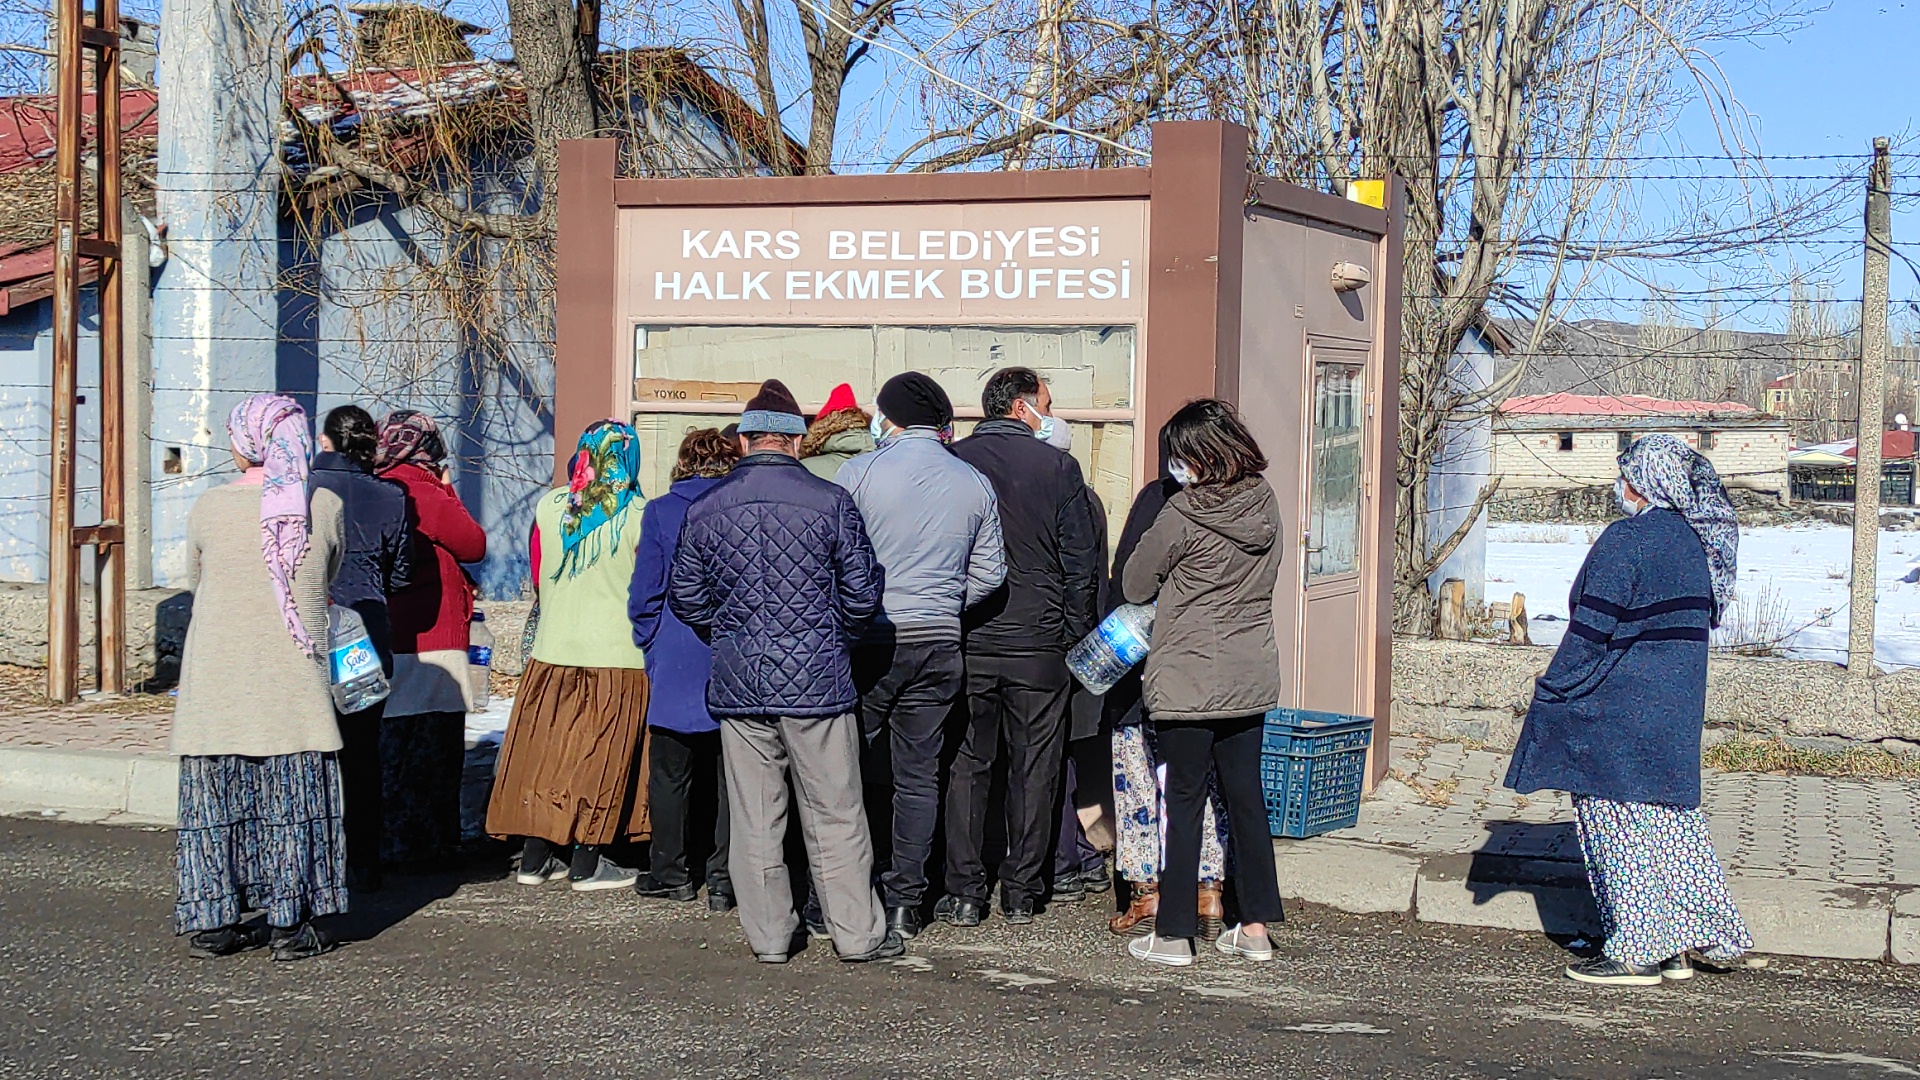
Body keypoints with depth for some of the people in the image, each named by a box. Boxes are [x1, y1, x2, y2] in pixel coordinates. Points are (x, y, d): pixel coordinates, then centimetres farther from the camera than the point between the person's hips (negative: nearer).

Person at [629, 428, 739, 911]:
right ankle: (723, 879, 6)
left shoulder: (660, 512, -2)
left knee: (670, 774, 9)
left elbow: (644, 595, -2)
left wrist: (652, 650, 9)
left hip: (677, 665, -1)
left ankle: (672, 873, 15)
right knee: (730, 775, 6)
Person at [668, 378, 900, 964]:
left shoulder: (706, 509, 2)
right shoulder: (831, 501, -6)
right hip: (817, 677, -2)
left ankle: (768, 936, 14)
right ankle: (858, 933, 10)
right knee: (835, 814, 5)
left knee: (753, 817, 9)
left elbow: (685, 597, 8)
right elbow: (863, 592, -3)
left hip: (737, 681, 2)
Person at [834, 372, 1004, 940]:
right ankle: (905, 903, 10)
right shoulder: (976, 484, 6)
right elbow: (990, 573, 10)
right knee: (919, 776, 8)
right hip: (940, 645, 3)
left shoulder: (859, 473, -5)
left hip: (871, 638, -3)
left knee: (849, 770, 5)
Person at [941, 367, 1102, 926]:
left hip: (965, 643, 1)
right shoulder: (1058, 466, -3)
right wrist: (1076, 634, 8)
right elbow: (1082, 562, -1)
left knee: (966, 765, 7)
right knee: (1034, 769, 7)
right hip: (1039, 642, -1)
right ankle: (1022, 892, 11)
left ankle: (964, 892, 5)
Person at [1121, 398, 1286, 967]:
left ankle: (1174, 934, 5)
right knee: (1245, 796, 12)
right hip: (1252, 679, 6)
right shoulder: (1265, 504, 3)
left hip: (1189, 680, -6)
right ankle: (1256, 926, 17)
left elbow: (1134, 585, -4)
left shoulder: (1184, 514, -15)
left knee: (1184, 801, 1)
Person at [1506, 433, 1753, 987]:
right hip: (1677, 705, 8)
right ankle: (1682, 940, 18)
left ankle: (1638, 951, 2)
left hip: (1618, 707, -8)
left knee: (1618, 820, -1)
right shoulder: (1697, 541, 9)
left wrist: (1550, 695, -11)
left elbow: (1590, 630, -17)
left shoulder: (1625, 541, -16)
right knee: (1668, 818, 14)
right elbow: (1701, 620, 15)